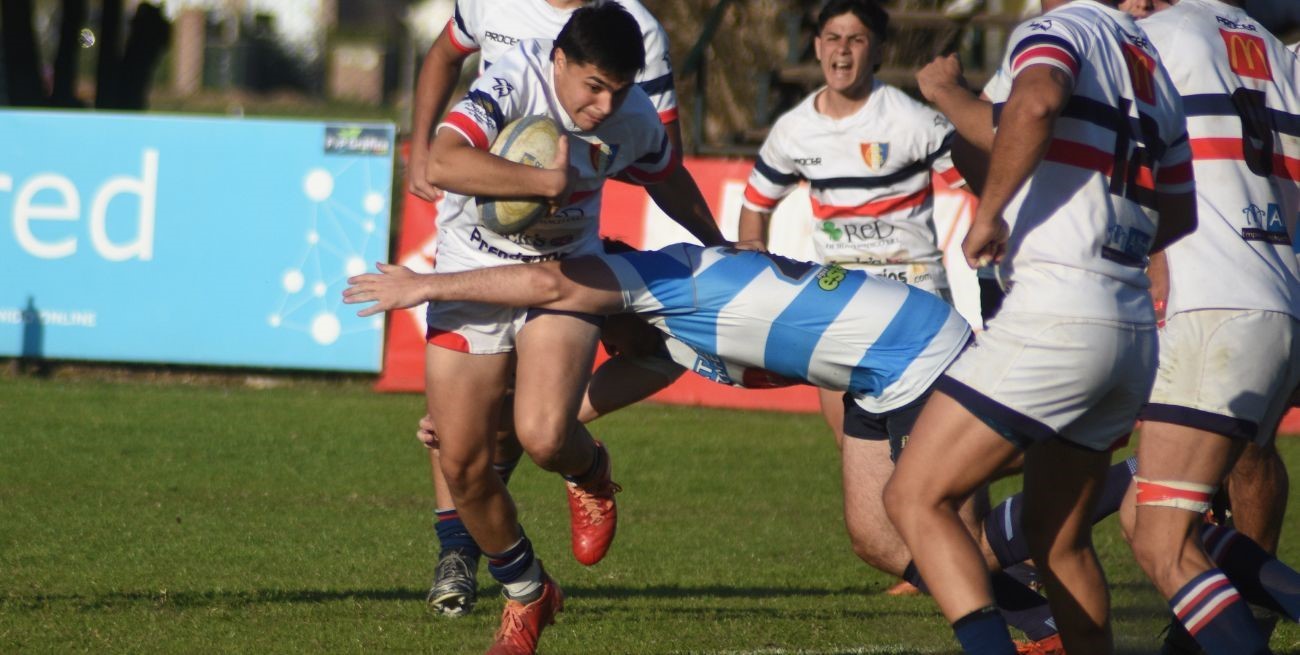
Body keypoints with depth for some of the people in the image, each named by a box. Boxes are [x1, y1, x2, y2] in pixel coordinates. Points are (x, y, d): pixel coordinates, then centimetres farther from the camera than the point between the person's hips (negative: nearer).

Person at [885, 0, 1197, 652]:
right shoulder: (1153, 69, 19)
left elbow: (1034, 104, -28)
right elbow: (1176, 215, 31)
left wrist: (989, 213, -18)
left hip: (1054, 319, -8)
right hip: (1133, 327, 8)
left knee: (915, 498, -6)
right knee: (1060, 540, 18)